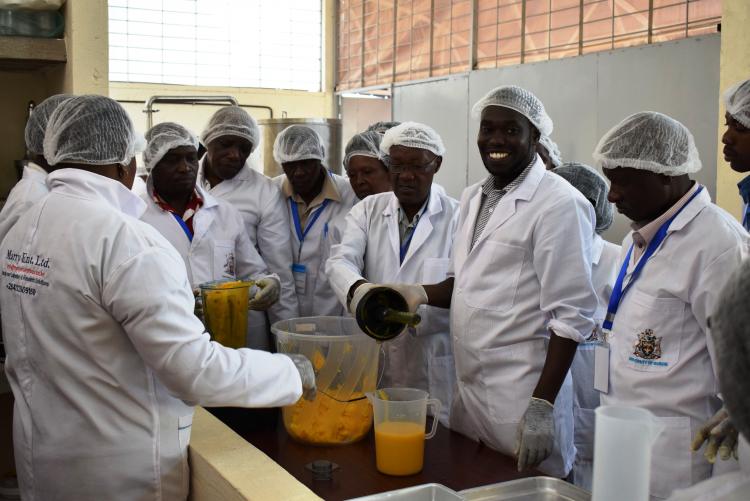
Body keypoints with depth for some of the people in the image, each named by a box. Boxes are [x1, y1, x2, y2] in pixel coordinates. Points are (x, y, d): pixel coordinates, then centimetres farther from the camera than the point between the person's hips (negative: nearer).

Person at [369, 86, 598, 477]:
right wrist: (421, 294, -1)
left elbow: (570, 316, -16)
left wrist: (542, 405, -19)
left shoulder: (559, 205, -14)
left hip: (522, 398, -7)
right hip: (467, 388, 7)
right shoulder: (472, 197, 10)